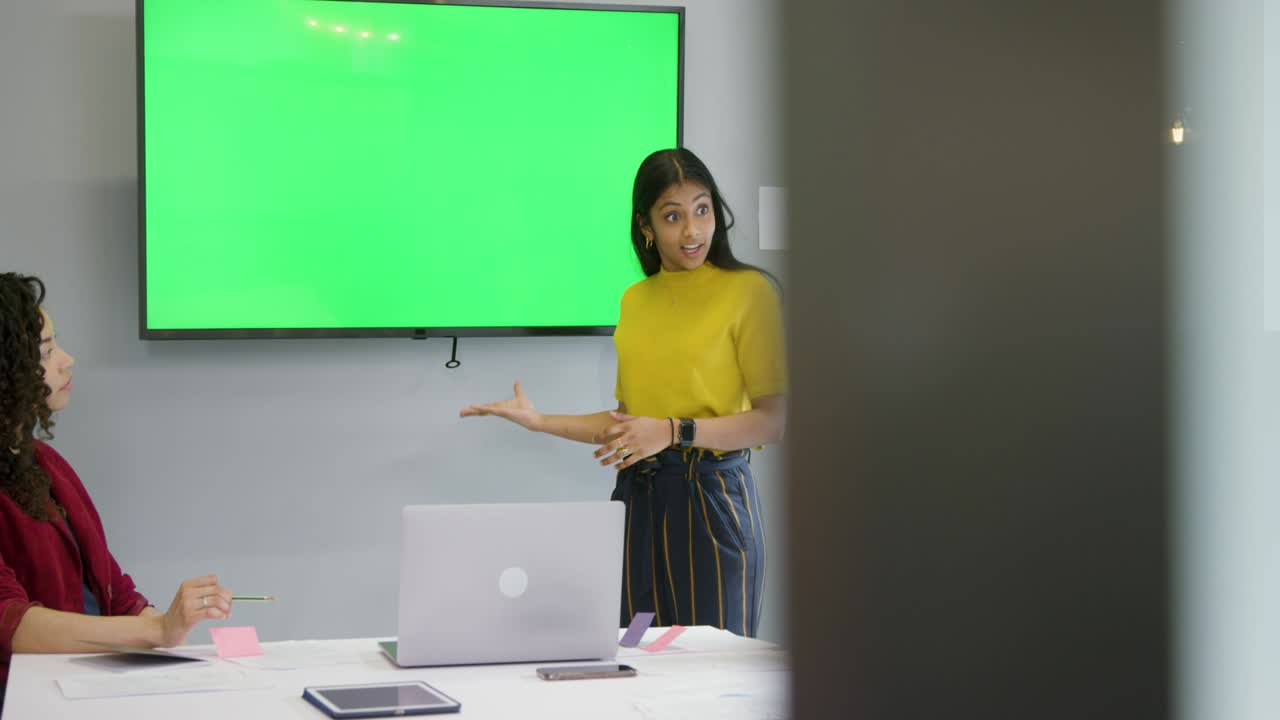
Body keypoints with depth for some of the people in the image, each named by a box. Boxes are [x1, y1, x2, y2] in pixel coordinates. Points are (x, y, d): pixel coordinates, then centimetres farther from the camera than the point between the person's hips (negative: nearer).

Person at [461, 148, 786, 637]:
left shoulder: (749, 290, -6)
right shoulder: (635, 300, 13)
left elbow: (774, 420, -11)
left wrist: (674, 431, -19)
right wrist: (541, 422, 11)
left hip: (712, 497, -5)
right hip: (638, 499, 5)